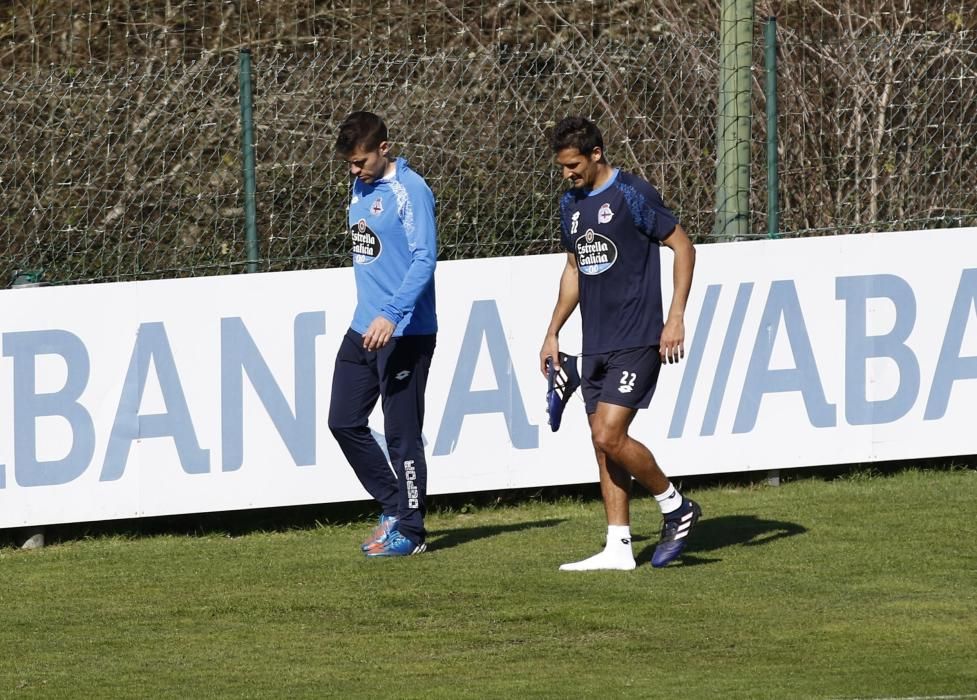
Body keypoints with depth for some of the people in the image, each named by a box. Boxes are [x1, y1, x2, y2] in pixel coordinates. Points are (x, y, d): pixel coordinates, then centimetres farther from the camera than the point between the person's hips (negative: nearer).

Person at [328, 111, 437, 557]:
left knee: (401, 433, -3)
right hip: (364, 329, 9)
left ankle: (409, 530, 5)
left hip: (405, 333, -9)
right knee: (344, 422, 10)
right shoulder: (360, 188, 11)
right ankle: (393, 506, 22)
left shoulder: (410, 191, -14)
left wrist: (392, 314, -30)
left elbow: (424, 260, -21)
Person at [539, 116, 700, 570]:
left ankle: (677, 508, 4)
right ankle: (618, 549, 7)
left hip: (637, 341, -8)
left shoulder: (633, 195, -11)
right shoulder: (571, 204, 12)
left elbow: (682, 246, -7)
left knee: (610, 436, -16)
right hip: (595, 345, 8)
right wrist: (553, 333, 20)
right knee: (603, 443, 4)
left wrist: (676, 318, -13)